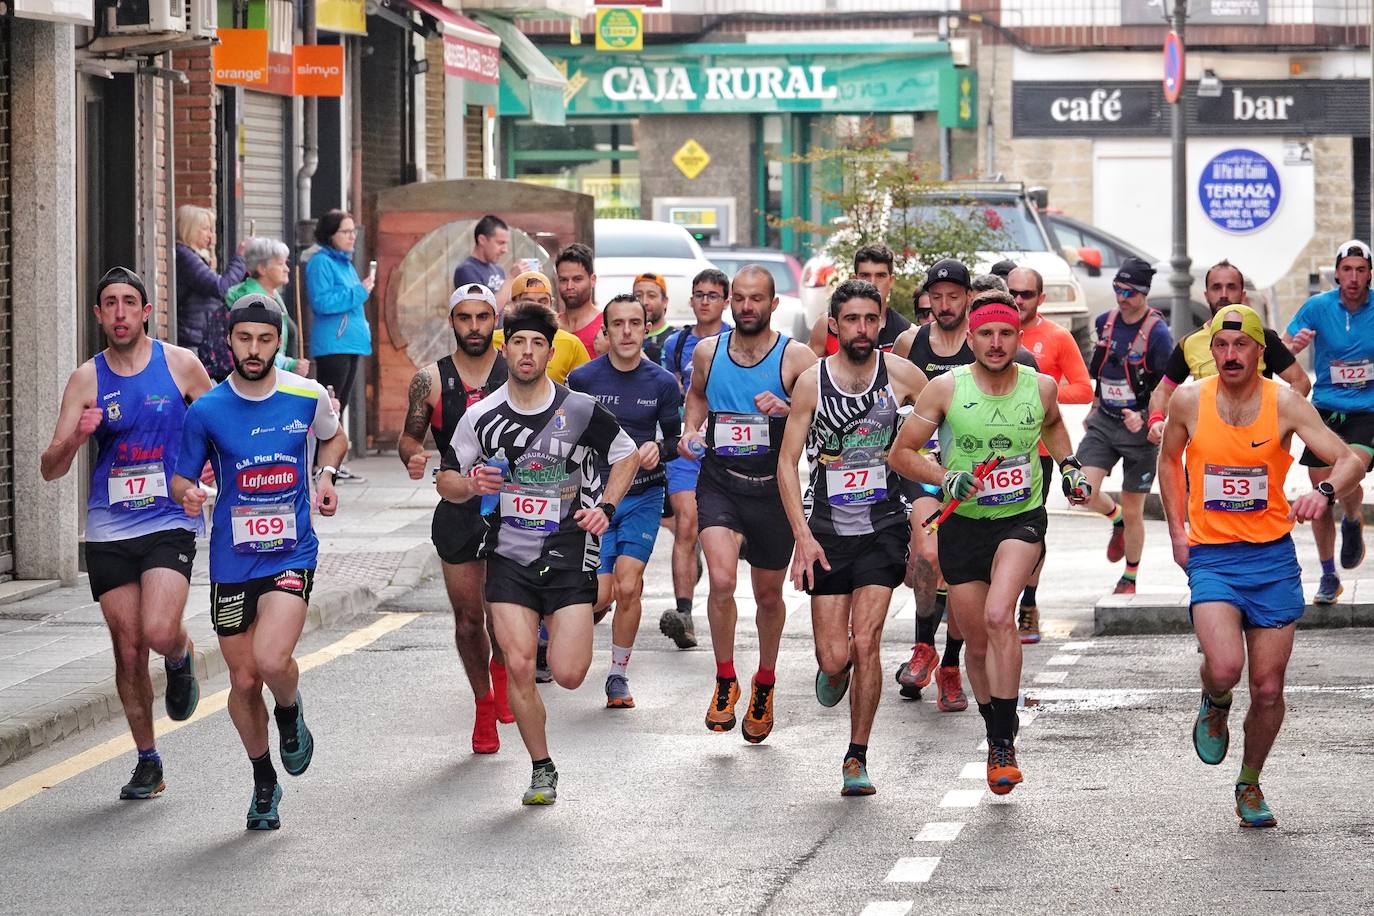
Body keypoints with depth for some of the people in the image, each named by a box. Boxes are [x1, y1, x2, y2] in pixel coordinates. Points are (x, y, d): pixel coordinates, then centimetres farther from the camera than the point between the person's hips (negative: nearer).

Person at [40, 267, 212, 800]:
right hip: (109, 531, 2)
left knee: (160, 633, -22)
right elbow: (50, 470, 0)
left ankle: (182, 659, 16)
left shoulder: (180, 365, 0)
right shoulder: (87, 380, 3)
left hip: (169, 523, -2)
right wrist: (75, 439, -20)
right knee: (128, 650, 3)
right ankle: (148, 762, 18)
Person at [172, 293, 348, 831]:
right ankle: (264, 782, 28)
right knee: (244, 680, 6)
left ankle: (290, 715, 13)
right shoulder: (206, 412, -4)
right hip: (232, 561, 1)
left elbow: (333, 437, 20)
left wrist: (326, 476, 1)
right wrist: (187, 495, -17)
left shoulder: (308, 397, -2)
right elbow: (181, 478, 6)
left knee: (271, 660, -23)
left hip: (292, 554, -1)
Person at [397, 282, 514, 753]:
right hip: (457, 511, 1)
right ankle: (483, 703, 29)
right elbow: (409, 436, 9)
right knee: (468, 619, 6)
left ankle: (502, 666, 23)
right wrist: (413, 457, -12)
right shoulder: (431, 380, 1)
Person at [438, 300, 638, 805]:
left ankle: (564, 626, 29)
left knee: (568, 675, -8)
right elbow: (446, 480, 10)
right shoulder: (481, 416, 0)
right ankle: (542, 770, 9)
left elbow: (627, 455, 11)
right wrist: (469, 485, -13)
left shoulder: (579, 410, -5)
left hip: (568, 550, -1)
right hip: (508, 555, 1)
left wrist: (605, 507, -2)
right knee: (519, 667, -9)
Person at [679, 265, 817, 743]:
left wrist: (786, 409, -28)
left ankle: (764, 684, 38)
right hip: (719, 482, 1)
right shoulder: (707, 351, 4)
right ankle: (725, 681, -3)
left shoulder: (795, 356, -6)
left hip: (773, 487, -1)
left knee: (769, 596, 13)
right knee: (721, 580, -22)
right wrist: (691, 431, 9)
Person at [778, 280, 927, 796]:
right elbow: (787, 462, -2)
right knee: (834, 656, -3)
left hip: (883, 526, 0)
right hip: (827, 529, 0)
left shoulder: (899, 374, -3)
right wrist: (802, 536, -10)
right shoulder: (812, 382, -4)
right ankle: (833, 671, 36)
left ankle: (857, 758, 2)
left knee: (865, 644, -12)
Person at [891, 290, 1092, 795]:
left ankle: (1005, 744, -19)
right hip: (963, 524, 1)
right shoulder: (946, 389, -10)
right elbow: (901, 453, -2)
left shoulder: (1041, 387, -3)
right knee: (979, 643, 8)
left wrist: (1068, 465, 10)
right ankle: (998, 738, 32)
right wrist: (945, 478, -17)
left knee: (998, 618, -25)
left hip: (1022, 521, -1)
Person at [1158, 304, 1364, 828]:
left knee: (1268, 688, 3)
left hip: (1272, 557, 1)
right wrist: (1177, 533, 10)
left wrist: (1325, 491, -36)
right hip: (1210, 557, -1)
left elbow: (1351, 459, -14)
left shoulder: (1284, 404, -7)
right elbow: (1169, 459, 16)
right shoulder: (1189, 402, -4)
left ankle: (1250, 784, 26)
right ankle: (1214, 705, 14)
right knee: (1224, 667, -23)